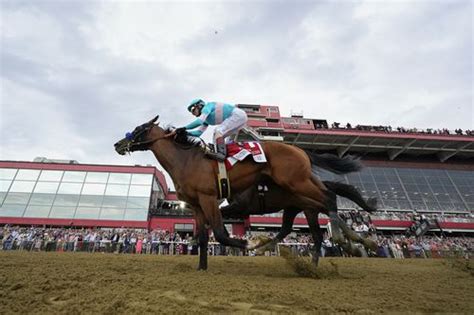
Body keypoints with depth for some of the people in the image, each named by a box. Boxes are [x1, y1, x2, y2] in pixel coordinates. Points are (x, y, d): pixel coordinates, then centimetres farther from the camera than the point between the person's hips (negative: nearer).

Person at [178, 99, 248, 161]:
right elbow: (199, 132, 14)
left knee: (218, 131, -22)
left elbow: (199, 121, -24)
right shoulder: (206, 119, 18)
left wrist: (184, 127, -20)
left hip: (238, 115, -10)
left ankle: (221, 153, -31)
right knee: (217, 136, 9)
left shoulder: (207, 106, -9)